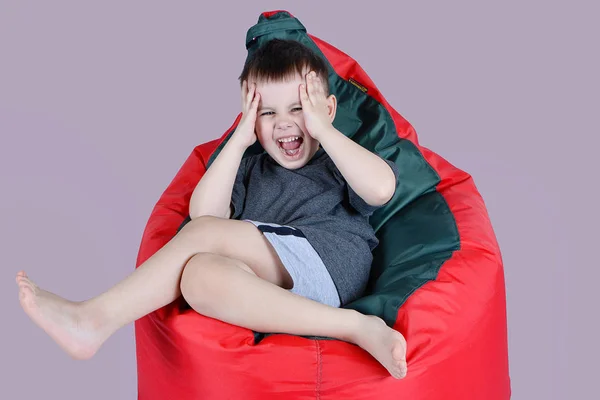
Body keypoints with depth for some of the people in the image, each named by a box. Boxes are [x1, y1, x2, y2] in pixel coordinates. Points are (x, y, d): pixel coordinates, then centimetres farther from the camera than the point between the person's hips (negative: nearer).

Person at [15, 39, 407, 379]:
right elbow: (204, 211, 10)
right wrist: (240, 140, 8)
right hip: (281, 283, 6)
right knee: (201, 275, -27)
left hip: (334, 259, -5)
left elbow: (381, 188, -8)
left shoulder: (339, 159, 16)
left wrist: (322, 128, -3)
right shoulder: (252, 170, 28)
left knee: (204, 233, -22)